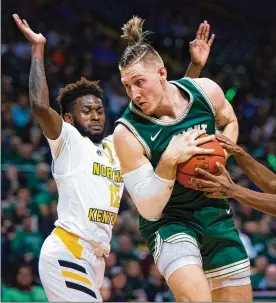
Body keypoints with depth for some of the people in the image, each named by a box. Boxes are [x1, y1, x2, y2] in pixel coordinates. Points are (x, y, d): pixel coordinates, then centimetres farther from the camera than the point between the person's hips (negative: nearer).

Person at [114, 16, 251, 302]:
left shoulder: (205, 91, -12)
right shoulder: (128, 133, -23)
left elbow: (229, 122, 14)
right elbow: (149, 210, -22)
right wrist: (168, 162, -36)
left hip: (215, 212, 5)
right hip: (168, 221, -5)